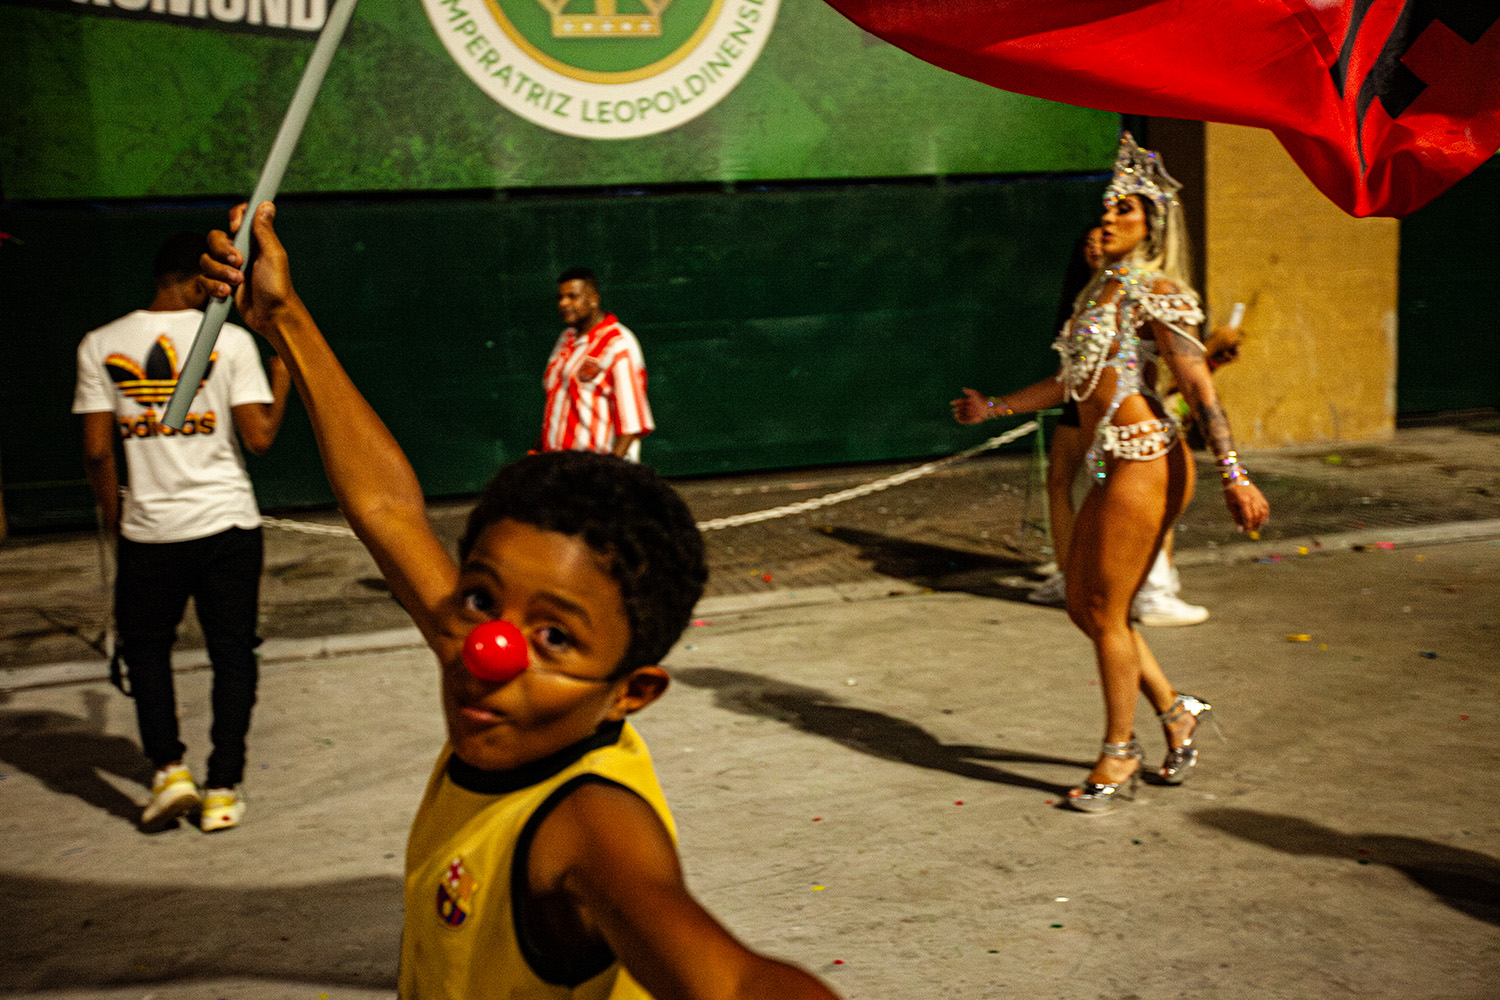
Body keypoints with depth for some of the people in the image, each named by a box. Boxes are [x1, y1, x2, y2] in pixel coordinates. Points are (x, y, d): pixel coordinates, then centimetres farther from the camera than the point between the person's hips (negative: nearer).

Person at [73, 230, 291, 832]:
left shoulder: (100, 346, 0)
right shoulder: (230, 340, -5)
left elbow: (96, 451, -2)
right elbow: (259, 438, -8)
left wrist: (112, 516, 13)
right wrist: (282, 378, 8)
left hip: (148, 527, 1)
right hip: (226, 521, -1)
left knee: (145, 646, 19)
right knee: (231, 652, 10)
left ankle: (168, 768, 5)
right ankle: (223, 789, 11)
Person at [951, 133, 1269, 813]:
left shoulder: (1155, 291, -8)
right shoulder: (1102, 289, 17)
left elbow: (1198, 386, -15)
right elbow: (1073, 381, 26)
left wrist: (1233, 475, -21)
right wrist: (993, 408, 34)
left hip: (1144, 462, -9)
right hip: (1111, 464, 9)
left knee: (1105, 611, -1)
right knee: (1084, 606, 13)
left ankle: (1120, 752, 16)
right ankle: (1174, 711, 29)